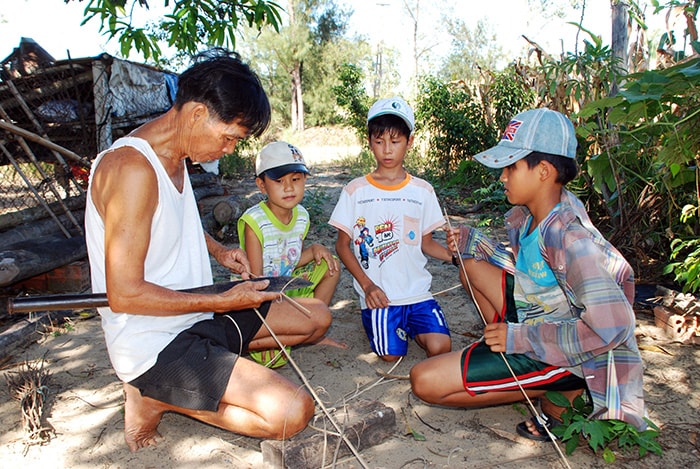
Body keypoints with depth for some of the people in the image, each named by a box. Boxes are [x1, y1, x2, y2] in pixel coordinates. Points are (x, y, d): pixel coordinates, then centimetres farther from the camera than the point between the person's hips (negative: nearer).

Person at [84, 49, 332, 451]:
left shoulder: (174, 155, 6)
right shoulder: (132, 167, -24)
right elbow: (125, 294, -25)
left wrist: (218, 250, 8)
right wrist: (226, 302, -17)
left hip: (195, 315, 10)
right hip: (154, 345, -9)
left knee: (317, 317, 15)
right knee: (294, 411, -22)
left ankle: (219, 357, 9)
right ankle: (156, 398, -2)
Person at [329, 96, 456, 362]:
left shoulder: (423, 191, 7)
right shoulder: (355, 191, 0)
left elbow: (426, 243, 10)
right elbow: (343, 245, 2)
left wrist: (454, 255, -10)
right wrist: (367, 285, -10)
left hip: (417, 291, 2)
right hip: (378, 296, -1)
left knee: (440, 347, -16)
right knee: (391, 355, -12)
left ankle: (411, 327, 16)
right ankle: (376, 321, 19)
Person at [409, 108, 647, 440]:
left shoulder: (567, 236, -29)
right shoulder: (528, 216, -2)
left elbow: (612, 325, -33)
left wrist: (519, 337, -27)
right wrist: (469, 240, 2)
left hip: (561, 356, -9)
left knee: (424, 382, -15)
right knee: (471, 266, 15)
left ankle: (559, 392, -4)